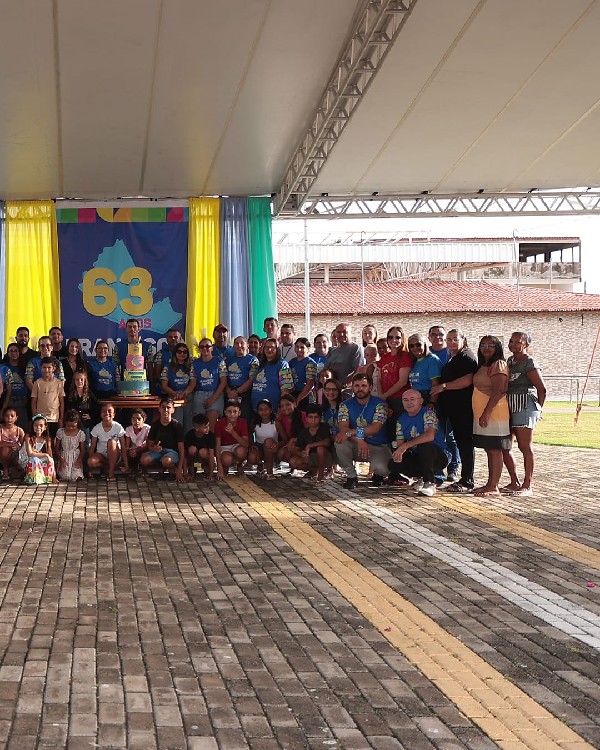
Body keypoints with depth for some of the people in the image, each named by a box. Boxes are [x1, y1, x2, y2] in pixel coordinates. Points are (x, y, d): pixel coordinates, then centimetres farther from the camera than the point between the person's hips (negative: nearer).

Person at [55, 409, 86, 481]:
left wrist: (79, 460, -15)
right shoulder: (60, 432, -2)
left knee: (76, 478, -21)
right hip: (64, 457, 0)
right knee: (65, 477, -23)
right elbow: (56, 448, 3)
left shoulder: (81, 433, -2)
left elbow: (83, 450, 3)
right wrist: (61, 459, -11)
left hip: (76, 457, 0)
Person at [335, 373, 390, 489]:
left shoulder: (379, 403, -9)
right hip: (356, 445, 2)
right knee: (340, 442, -30)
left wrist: (350, 432, -31)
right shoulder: (346, 405, 0)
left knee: (381, 468, -32)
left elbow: (375, 428, -22)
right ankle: (351, 477, -9)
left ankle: (377, 475, 10)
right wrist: (359, 440, -33)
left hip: (378, 447, -2)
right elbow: (343, 428, -13)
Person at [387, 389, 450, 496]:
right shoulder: (402, 420, 8)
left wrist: (406, 445, -34)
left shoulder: (428, 413, -13)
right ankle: (421, 477, 6)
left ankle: (430, 483, -20)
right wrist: (398, 453, -20)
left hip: (439, 456, -6)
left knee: (424, 447, -38)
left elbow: (430, 436, -29)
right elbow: (399, 444, 6)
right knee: (393, 464, -18)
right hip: (417, 457, 6)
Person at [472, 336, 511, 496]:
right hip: (482, 414, 10)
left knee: (495, 450, -7)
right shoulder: (483, 366, 20)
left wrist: (486, 412, -22)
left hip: (494, 412, -10)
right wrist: (480, 414, 13)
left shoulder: (498, 365, -10)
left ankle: (494, 487, -6)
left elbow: (498, 391, -18)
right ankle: (490, 484, 17)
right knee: (490, 451, 12)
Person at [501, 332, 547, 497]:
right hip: (509, 407, 8)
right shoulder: (509, 361, 15)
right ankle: (514, 482, 18)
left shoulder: (529, 363, -8)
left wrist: (538, 408, 3)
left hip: (525, 405, -8)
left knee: (525, 447, -5)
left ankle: (527, 485, 0)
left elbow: (542, 389, -7)